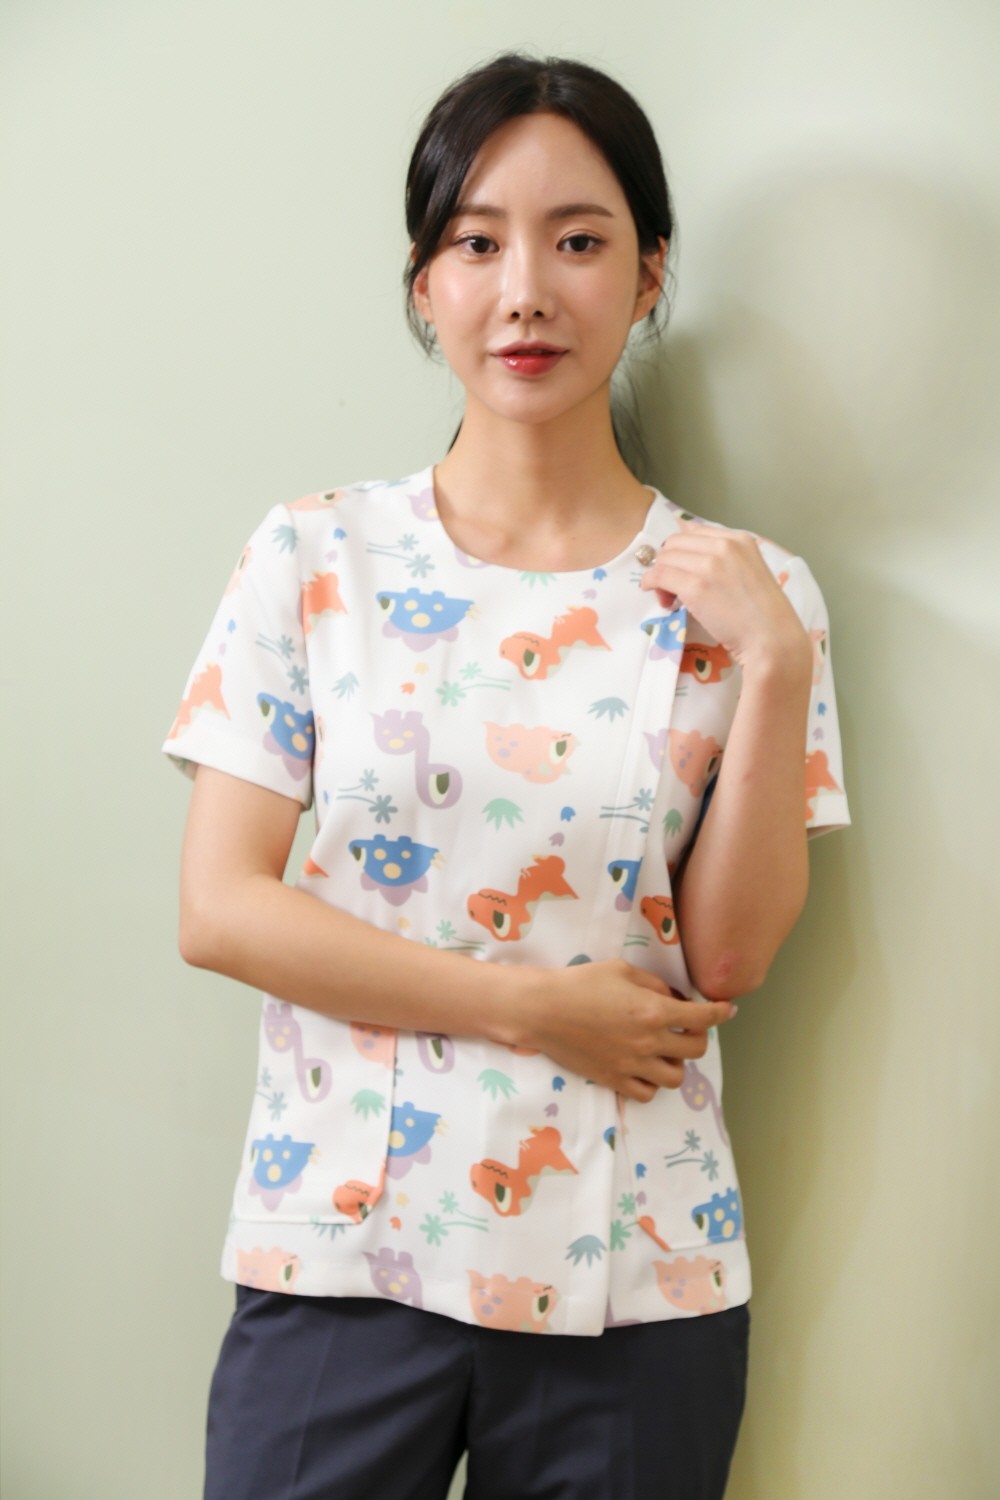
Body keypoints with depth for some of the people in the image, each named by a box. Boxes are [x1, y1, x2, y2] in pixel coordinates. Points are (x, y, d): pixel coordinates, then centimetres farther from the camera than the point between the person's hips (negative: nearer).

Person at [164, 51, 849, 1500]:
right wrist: (532, 1007, -11)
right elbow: (217, 906, -6)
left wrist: (776, 667, -13)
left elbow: (729, 961, -4)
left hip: (632, 1273, 1)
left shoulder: (741, 593, -1)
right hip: (339, 1245, 0)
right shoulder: (314, 556, -2)